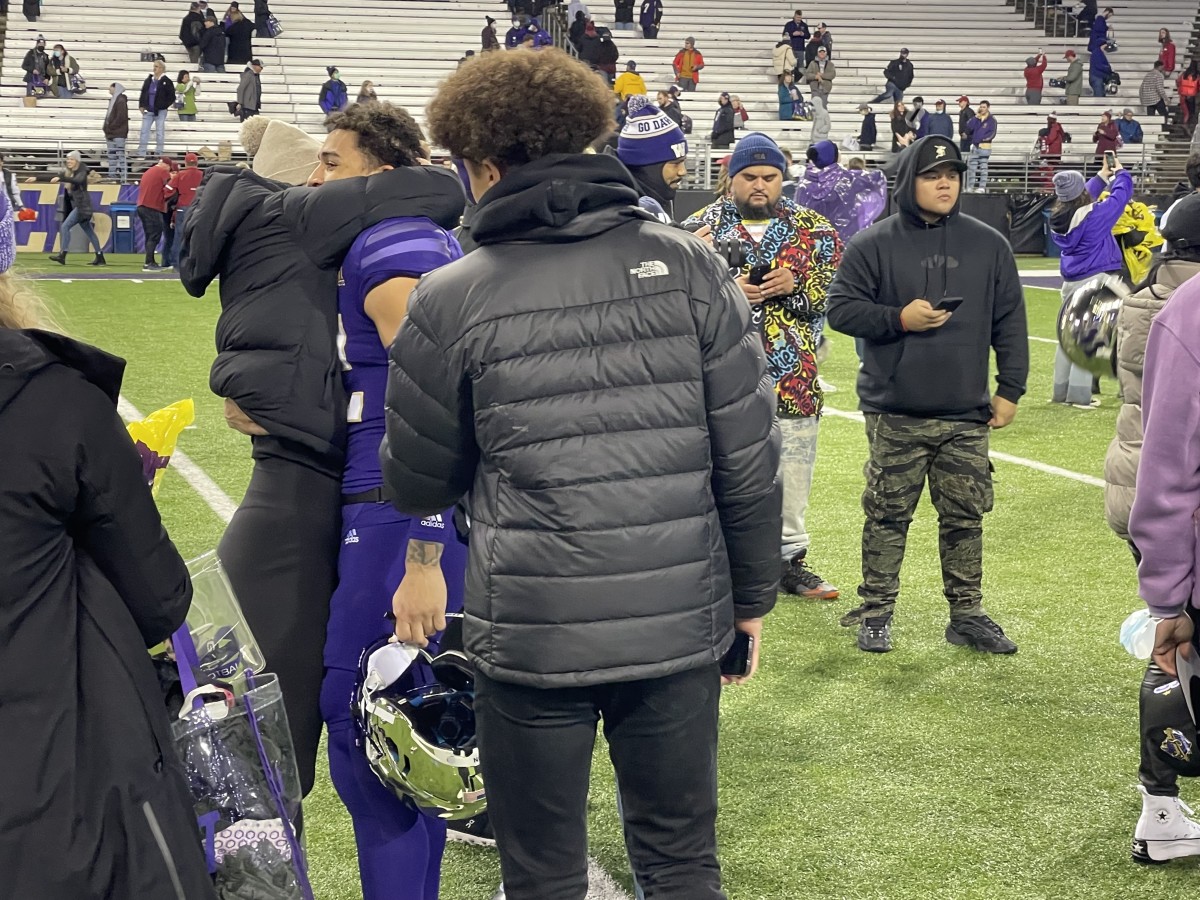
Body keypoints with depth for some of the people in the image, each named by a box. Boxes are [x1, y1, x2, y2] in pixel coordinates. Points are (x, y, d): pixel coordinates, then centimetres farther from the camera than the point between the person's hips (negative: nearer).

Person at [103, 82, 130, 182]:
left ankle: (123, 177, -7)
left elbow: (121, 117, -18)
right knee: (111, 155, 11)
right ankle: (112, 177, 17)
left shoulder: (121, 101, -11)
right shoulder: (113, 100, 17)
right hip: (111, 134, 10)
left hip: (119, 134, -10)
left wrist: (110, 127, -15)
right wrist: (107, 129, 10)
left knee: (120, 156, -8)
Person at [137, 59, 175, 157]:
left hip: (160, 112, -4)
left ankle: (159, 155, 9)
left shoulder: (166, 82, -4)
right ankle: (141, 154, 6)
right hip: (148, 111, 4)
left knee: (160, 133, 2)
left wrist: (164, 106, -12)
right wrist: (141, 106, 4)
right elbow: (143, 94, 15)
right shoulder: (148, 80, 8)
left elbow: (171, 97, -4)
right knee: (144, 132, 3)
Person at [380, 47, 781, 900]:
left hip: (535, 635, -2)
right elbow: (748, 456, -1)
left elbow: (417, 482, 4)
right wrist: (751, 595, 11)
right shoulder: (689, 266, -2)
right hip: (681, 621, 2)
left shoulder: (453, 300, -7)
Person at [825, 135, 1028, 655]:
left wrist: (1010, 389, 5)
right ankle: (875, 613, 16)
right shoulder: (873, 245, -1)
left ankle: (967, 615, 20)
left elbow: (1010, 322, 9)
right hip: (894, 415, -2)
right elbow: (840, 308, -2)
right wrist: (898, 319, -15)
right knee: (887, 516, 5)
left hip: (967, 416, 2)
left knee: (965, 518, 8)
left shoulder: (989, 246, 7)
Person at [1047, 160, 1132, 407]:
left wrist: (1102, 177, 24)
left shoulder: (1058, 217, 0)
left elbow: (1082, 199, 19)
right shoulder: (1093, 215, -17)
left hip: (1071, 282, 7)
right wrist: (1120, 173, 13)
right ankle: (1079, 393, -5)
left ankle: (1061, 390, 18)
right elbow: (1120, 196, -6)